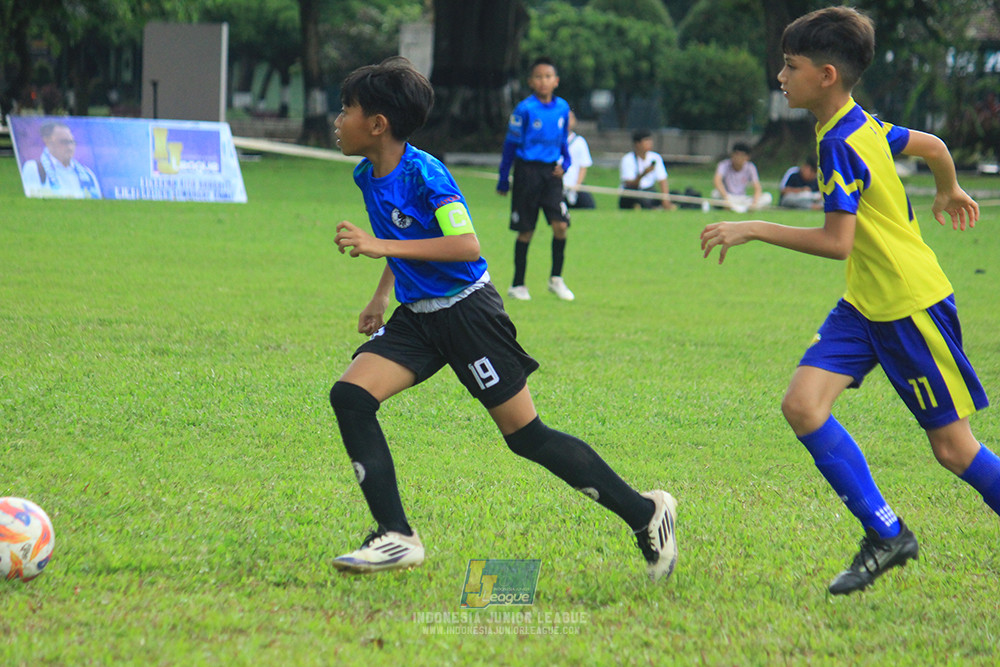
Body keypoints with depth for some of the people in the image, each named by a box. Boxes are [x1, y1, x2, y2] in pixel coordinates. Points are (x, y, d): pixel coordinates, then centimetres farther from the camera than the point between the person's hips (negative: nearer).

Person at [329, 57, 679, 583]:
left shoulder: (424, 173, -20)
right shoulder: (368, 176, 6)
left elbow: (466, 245, -31)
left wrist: (382, 246, -34)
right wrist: (380, 297, 24)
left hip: (467, 312, -8)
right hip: (417, 317, 8)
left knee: (525, 435, -3)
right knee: (349, 396, -11)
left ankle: (645, 513, 10)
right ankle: (397, 539, -9)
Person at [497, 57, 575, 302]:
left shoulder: (562, 107, 5)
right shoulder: (525, 109, -8)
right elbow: (511, 144, -1)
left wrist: (565, 163, 3)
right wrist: (503, 180, 1)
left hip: (551, 171, 4)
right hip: (527, 171, -3)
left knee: (561, 224, -10)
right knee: (526, 231, 2)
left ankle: (556, 279, 6)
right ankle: (517, 284, 14)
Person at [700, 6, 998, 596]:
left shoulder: (841, 143, -21)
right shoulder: (863, 125, 7)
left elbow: (836, 242, -25)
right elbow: (933, 145, 22)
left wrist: (755, 230, -21)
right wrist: (949, 192, 42)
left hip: (913, 304, -9)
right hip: (867, 303, 9)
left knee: (952, 445, -2)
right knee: (803, 405, -6)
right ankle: (886, 535, -1)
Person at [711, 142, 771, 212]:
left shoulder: (750, 167, -4)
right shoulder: (724, 165, -14)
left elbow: (757, 188, -10)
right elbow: (716, 180, -34)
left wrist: (754, 203, -31)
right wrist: (726, 198, -49)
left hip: (742, 200, 3)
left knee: (767, 197, -20)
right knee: (716, 193, -35)